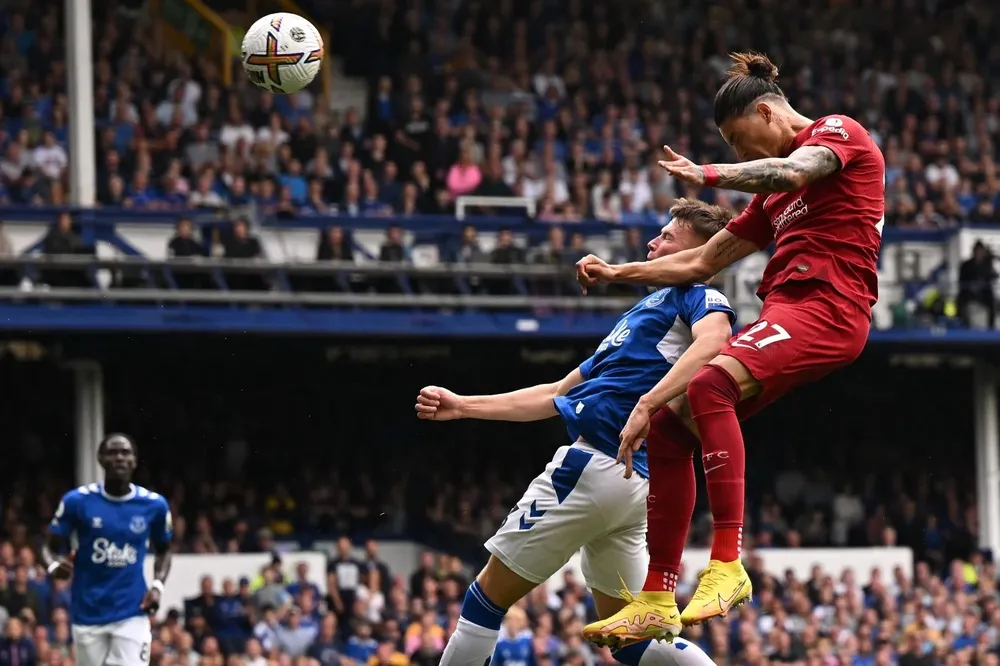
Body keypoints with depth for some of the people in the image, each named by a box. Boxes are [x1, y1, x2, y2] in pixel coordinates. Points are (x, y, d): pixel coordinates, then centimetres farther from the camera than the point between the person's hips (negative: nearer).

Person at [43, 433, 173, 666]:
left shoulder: (154, 505, 0)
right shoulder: (77, 501, -5)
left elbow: (163, 551, 17)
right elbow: (52, 547, 4)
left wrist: (158, 584, -2)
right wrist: (54, 565, -20)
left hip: (131, 614, -1)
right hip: (88, 614, 1)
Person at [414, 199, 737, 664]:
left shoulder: (696, 295, -2)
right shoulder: (647, 310, 27)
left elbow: (713, 339, -28)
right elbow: (556, 395, 30)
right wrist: (462, 406, 29)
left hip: (593, 464, -10)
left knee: (488, 595, 3)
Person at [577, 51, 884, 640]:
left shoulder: (839, 130, 3)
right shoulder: (773, 194, 28)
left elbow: (793, 172, -19)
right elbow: (703, 262, 32)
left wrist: (709, 174, -9)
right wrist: (617, 273, 27)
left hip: (827, 307, -10)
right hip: (782, 314, 10)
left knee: (709, 385, -32)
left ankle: (728, 564, -35)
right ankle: (656, 600, 3)